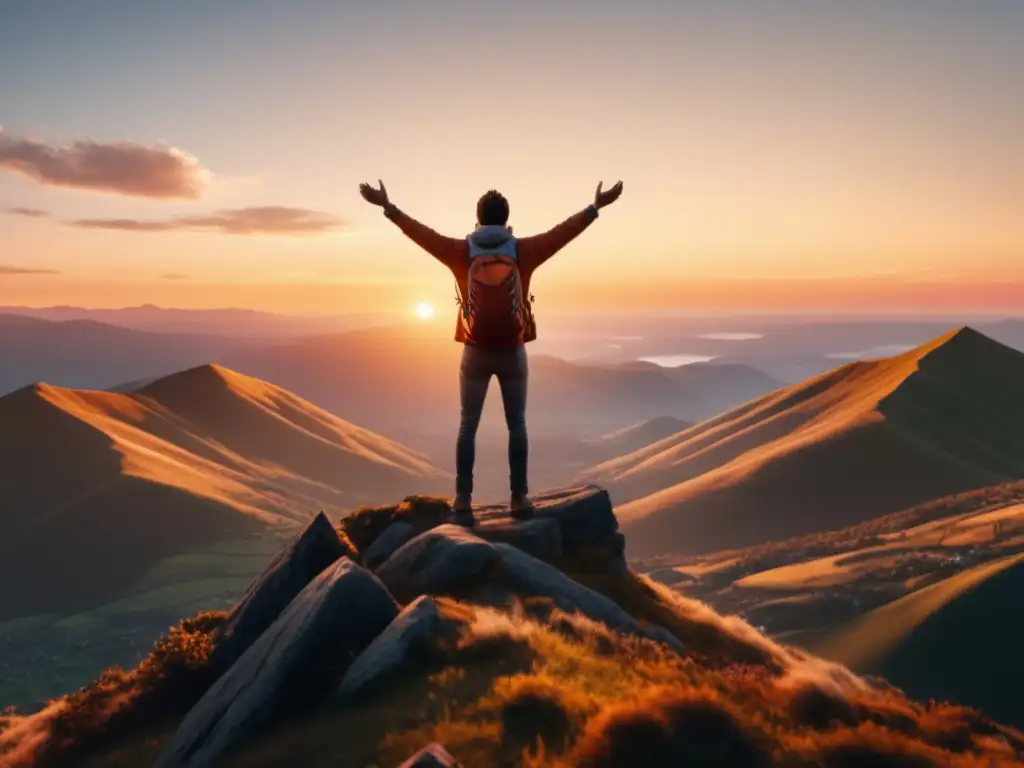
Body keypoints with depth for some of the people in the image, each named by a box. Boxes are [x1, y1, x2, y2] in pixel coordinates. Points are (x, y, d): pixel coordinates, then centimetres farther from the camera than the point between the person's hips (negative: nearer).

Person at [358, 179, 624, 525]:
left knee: (468, 425, 5)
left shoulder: (461, 251, -3)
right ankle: (519, 497, 10)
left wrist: (387, 206, 11)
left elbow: (421, 233, 2)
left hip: (476, 351, 0)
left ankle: (463, 499, 1)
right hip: (512, 351, 0)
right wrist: (595, 207, 11)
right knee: (517, 425, 9)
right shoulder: (523, 250, -4)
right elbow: (563, 232, 1)